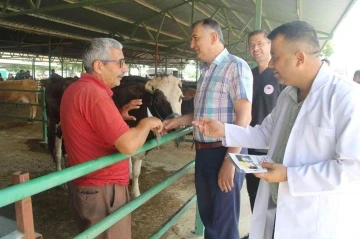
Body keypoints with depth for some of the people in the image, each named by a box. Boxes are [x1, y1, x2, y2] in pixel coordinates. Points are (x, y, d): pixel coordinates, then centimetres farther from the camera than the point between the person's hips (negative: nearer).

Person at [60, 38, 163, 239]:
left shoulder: (75, 89, 7)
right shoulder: (95, 94, -24)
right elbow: (129, 145, -31)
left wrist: (117, 116, 7)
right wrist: (147, 123, -13)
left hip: (83, 184, 10)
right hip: (103, 190, -10)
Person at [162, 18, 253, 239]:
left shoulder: (236, 66, -11)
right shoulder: (206, 71, 14)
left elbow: (244, 117, -18)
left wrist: (230, 161, -22)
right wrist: (176, 121, 13)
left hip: (224, 153, -7)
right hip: (203, 152, 8)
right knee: (208, 216, 20)